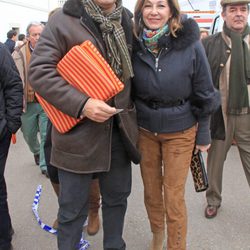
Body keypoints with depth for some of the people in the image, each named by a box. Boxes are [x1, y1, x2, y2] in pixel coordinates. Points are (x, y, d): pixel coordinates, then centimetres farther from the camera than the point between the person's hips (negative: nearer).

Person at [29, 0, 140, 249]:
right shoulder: (64, 20, -9)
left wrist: (130, 107, 7)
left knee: (117, 197, 20)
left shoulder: (127, 21, 7)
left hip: (119, 130, 5)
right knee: (73, 207, 9)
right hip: (78, 133, -5)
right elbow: (39, 71, -15)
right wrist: (81, 104, -24)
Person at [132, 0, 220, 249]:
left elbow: (203, 93, -6)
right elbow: (127, 89, 4)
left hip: (180, 131, -2)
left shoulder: (190, 44, -13)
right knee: (151, 191, 15)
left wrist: (203, 134, -2)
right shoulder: (135, 44, -7)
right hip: (145, 130, 3)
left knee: (174, 196, 3)